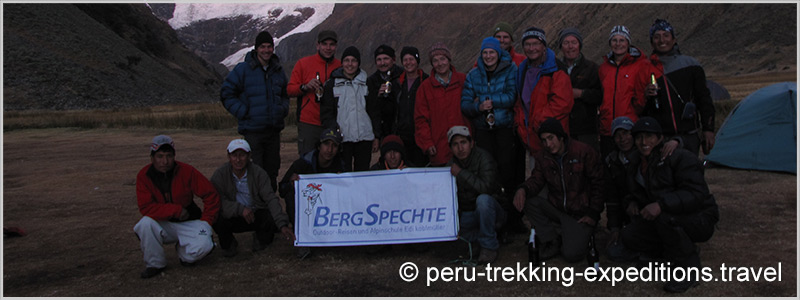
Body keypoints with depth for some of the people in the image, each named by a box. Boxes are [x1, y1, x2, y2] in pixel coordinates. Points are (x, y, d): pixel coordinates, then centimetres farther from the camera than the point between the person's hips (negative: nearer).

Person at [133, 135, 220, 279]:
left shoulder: (187, 171, -13)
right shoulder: (144, 175, -10)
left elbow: (211, 195, -8)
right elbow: (145, 208, -18)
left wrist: (206, 222, -9)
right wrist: (176, 210, -21)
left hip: (188, 222, -1)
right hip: (162, 224, 1)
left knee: (203, 246, -27)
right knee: (145, 223, -31)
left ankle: (183, 251, 13)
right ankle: (155, 264, -6)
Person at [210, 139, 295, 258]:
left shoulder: (258, 173, -11)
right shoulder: (219, 175, -10)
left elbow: (271, 199, -20)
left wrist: (283, 225, -33)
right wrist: (240, 209, -36)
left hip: (256, 215, 0)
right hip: (232, 218, 0)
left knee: (272, 219, -30)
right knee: (217, 220, -32)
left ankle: (260, 240, 8)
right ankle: (228, 245, 4)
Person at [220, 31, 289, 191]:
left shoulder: (278, 70, 12)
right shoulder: (243, 69, -4)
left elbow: (285, 95, 26)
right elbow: (226, 94, -2)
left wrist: (283, 109, 7)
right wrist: (243, 112, -10)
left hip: (274, 129, 5)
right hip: (253, 129, -5)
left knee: (272, 169, 12)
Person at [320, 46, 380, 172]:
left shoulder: (367, 83, 11)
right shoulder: (332, 84, 7)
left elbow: (375, 112, 11)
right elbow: (326, 112, 3)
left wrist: (376, 137, 6)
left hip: (364, 138, 1)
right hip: (342, 138, -1)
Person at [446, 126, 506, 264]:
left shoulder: (483, 157, -17)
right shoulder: (451, 164, 1)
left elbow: (486, 187, -32)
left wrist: (461, 173, -25)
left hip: (489, 210, -6)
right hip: (466, 214, 6)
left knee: (483, 199, -36)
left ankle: (489, 247, -19)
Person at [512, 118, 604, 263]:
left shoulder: (584, 152, -11)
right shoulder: (542, 157, 3)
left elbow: (598, 184, -7)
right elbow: (536, 180, -3)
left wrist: (593, 214, -8)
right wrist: (523, 189, -27)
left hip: (580, 215, -4)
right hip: (556, 209, 5)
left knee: (572, 254, -23)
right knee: (529, 201, -23)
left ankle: (582, 235, 14)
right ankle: (552, 240, -6)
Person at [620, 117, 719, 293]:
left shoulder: (680, 158, -19)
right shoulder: (636, 164, 5)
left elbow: (696, 194, -30)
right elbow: (637, 193, 20)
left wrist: (661, 204, -42)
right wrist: (632, 203, -5)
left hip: (700, 221, -7)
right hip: (669, 221, 7)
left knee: (663, 216, -37)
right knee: (628, 236, -12)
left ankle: (689, 270, -17)